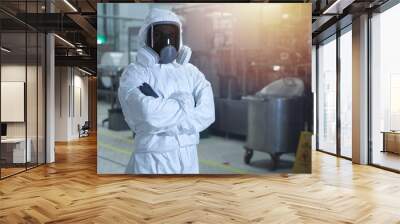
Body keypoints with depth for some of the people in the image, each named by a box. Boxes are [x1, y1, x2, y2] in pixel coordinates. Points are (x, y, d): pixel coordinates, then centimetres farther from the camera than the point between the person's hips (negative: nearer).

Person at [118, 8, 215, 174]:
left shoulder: (191, 72, 8)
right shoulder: (135, 72, -4)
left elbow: (207, 112, -5)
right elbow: (149, 113, -22)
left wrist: (166, 125, -15)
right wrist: (184, 102, -9)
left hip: (189, 158, 4)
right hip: (152, 160, -4)